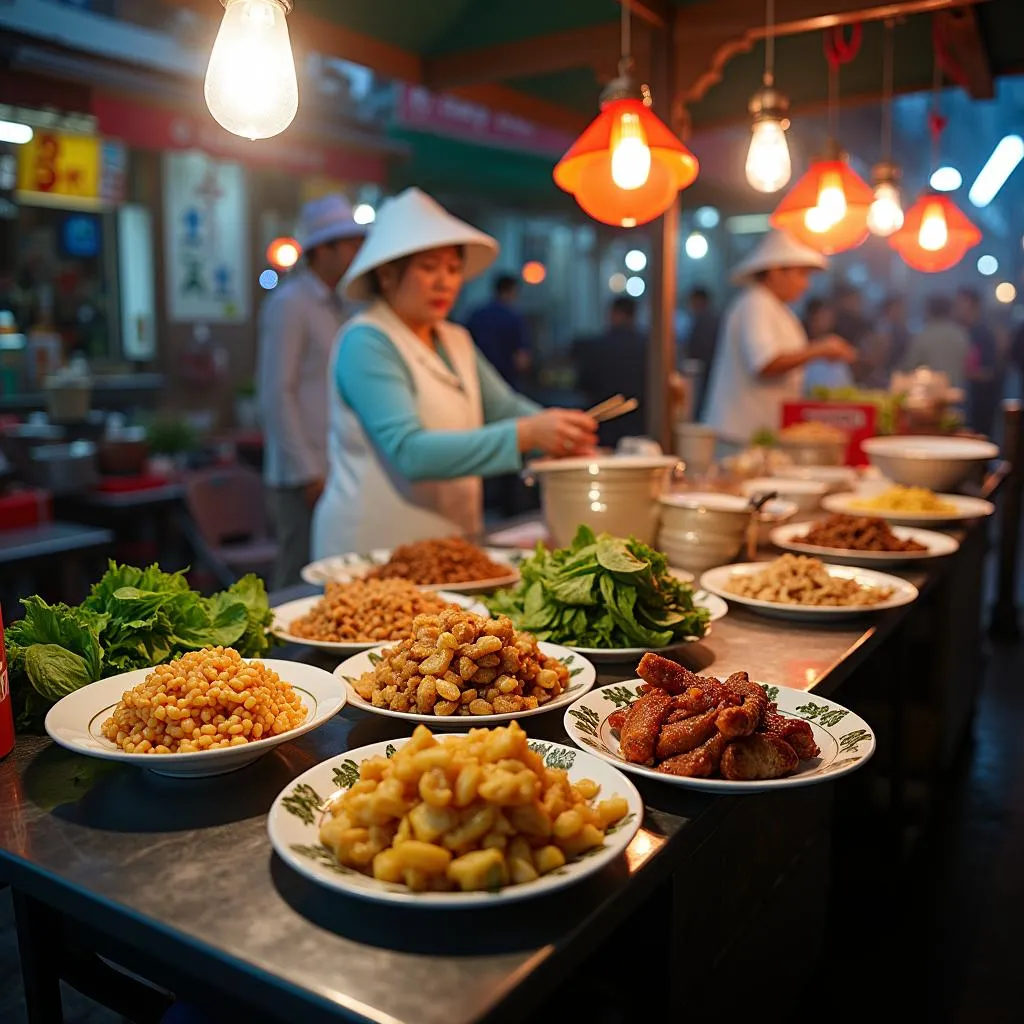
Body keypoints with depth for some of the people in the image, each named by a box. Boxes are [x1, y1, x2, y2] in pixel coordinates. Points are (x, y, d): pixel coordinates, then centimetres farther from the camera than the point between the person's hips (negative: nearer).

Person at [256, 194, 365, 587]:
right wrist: (307, 473, -16)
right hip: (304, 478, -8)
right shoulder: (289, 303, -9)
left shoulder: (333, 306, 18)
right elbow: (275, 393, -14)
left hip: (335, 472, 8)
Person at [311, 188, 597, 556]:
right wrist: (525, 435, -29)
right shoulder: (366, 342, -14)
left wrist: (559, 431, -11)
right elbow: (411, 452, -24)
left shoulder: (457, 341, 11)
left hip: (448, 544, 7)